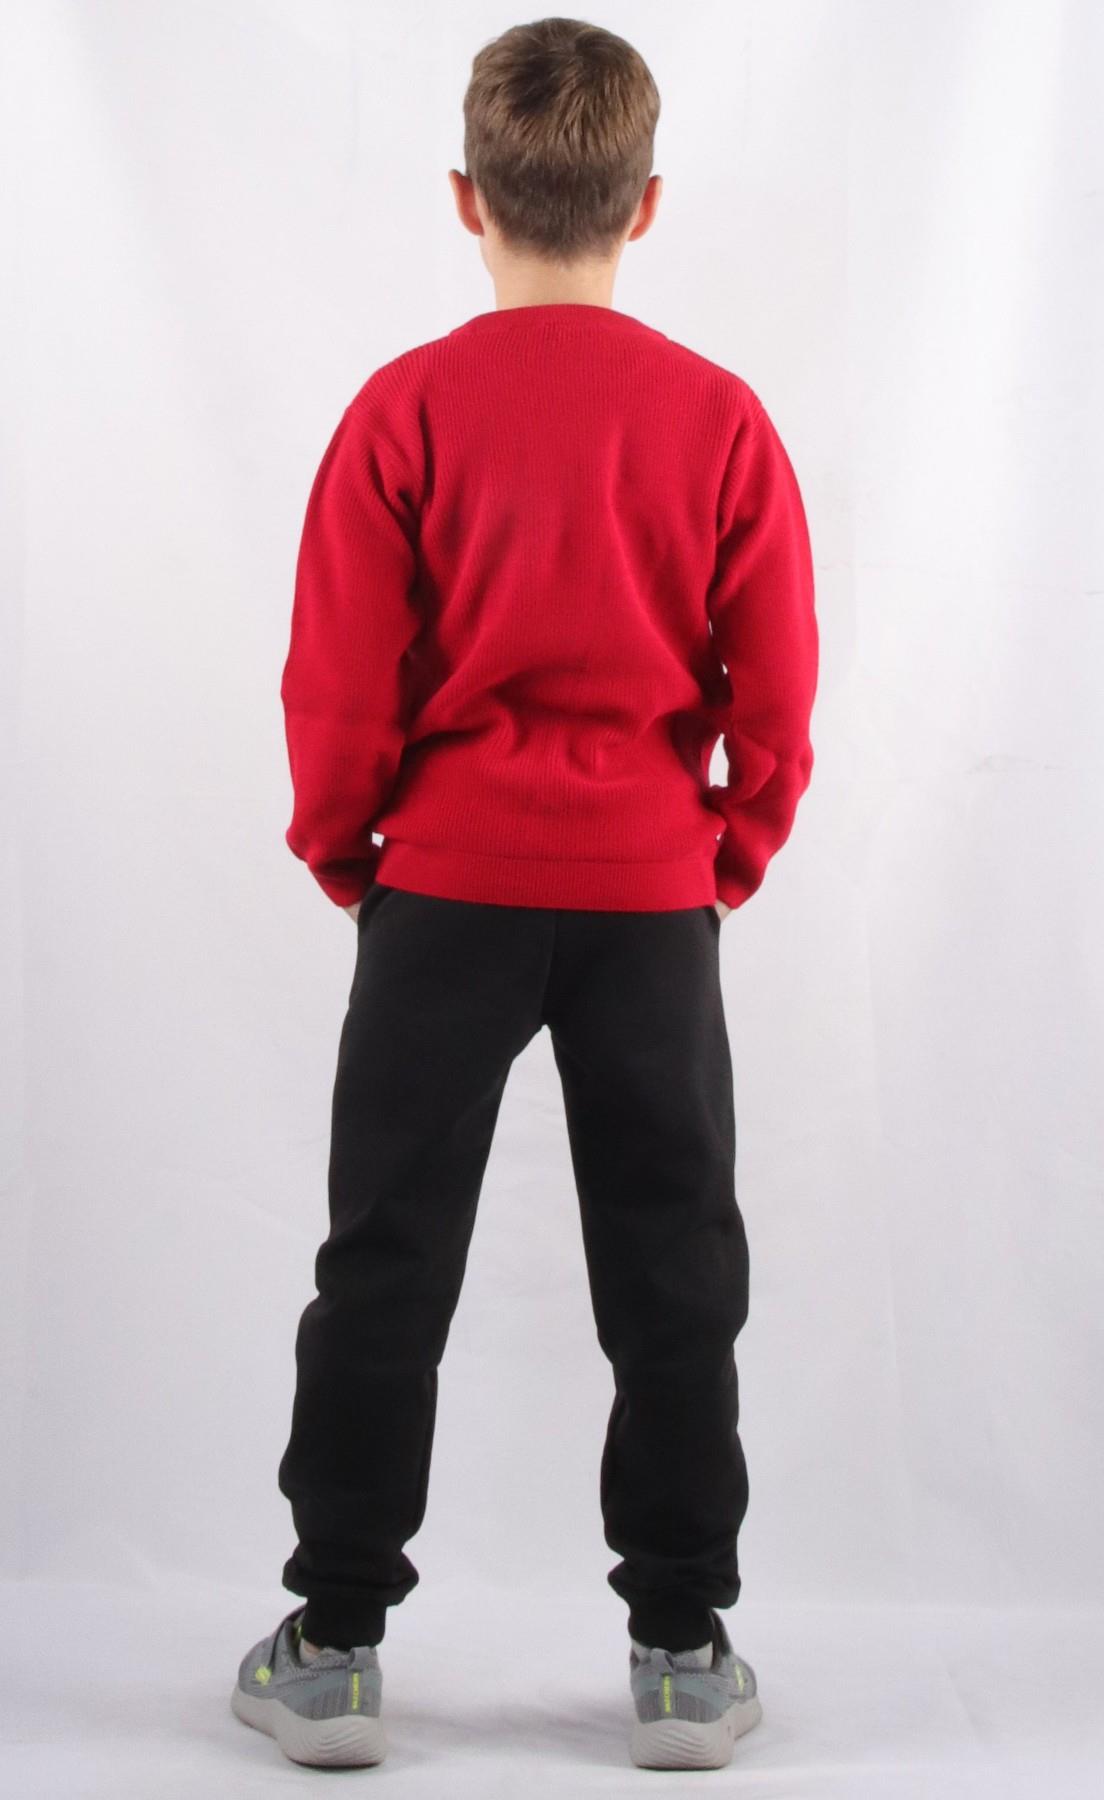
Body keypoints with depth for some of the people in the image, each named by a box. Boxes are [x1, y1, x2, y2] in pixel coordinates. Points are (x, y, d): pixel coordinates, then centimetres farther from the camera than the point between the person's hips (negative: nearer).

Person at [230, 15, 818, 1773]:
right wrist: (737, 850, 12)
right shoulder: (722, 416, -4)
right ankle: (682, 1652, 16)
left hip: (447, 885, 0)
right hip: (653, 897, 1)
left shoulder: (405, 408, -7)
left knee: (387, 1262, 9)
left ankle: (335, 1644, 15)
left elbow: (341, 676, -6)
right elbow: (777, 685, -2)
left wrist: (338, 847, 9)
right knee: (672, 1271, 10)